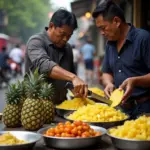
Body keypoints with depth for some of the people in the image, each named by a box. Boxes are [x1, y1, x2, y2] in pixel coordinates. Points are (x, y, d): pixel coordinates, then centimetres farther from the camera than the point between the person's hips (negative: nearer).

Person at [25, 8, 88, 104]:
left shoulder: (67, 48, 11)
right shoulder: (36, 42, -9)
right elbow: (43, 65, -27)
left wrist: (80, 89, 2)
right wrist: (73, 77, -38)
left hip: (60, 104, 5)